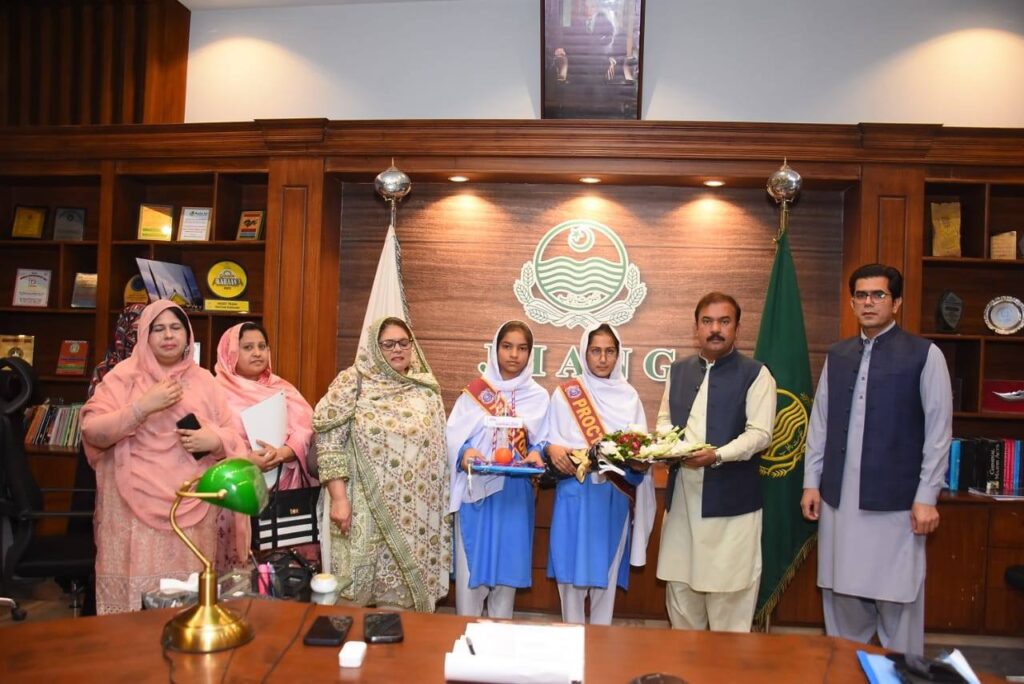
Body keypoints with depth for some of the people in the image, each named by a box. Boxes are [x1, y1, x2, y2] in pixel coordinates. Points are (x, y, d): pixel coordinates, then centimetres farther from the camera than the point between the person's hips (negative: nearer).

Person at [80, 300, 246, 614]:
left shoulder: (203, 379, 11)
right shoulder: (124, 375, 4)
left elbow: (233, 436, 12)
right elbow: (92, 431, -6)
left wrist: (214, 440, -10)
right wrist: (143, 407, -15)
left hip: (191, 506, 2)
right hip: (135, 508, -2)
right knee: (136, 587, -3)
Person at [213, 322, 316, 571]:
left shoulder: (282, 389, 12)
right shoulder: (219, 391, 1)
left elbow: (305, 431, 0)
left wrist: (280, 454, -18)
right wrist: (246, 459, -21)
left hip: (284, 489, 3)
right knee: (242, 563, -1)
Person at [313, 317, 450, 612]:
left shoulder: (427, 388, 9)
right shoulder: (353, 382, -3)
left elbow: (438, 447, 12)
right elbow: (328, 440, -7)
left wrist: (443, 505, 8)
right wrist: (339, 497, -12)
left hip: (415, 514, 3)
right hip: (368, 510, -3)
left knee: (404, 583, 9)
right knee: (367, 581, 4)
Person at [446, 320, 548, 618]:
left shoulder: (539, 397, 6)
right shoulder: (474, 391, 3)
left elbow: (542, 441, 6)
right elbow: (454, 435, -2)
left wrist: (536, 453, -16)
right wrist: (465, 453, -22)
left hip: (515, 493, 1)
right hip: (475, 490, -1)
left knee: (507, 565, 8)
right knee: (471, 565, 1)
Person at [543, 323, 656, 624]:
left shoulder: (629, 396, 7)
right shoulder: (565, 393, 4)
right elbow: (549, 440, 3)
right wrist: (553, 449, -20)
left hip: (615, 496, 1)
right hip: (575, 494, -1)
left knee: (606, 570, 8)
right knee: (571, 567, 3)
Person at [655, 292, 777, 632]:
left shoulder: (755, 374, -4)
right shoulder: (678, 371, 13)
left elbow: (759, 433, -10)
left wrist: (716, 455, -25)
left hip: (730, 500, -5)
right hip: (682, 496, 5)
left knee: (728, 592, 1)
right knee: (680, 582, 15)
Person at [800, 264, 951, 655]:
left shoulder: (925, 355, -2)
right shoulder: (837, 356, 10)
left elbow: (939, 431, -4)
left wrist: (926, 497, -7)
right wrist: (811, 482, 8)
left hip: (896, 501, -4)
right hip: (838, 499, 4)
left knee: (897, 603, 4)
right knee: (841, 598, 11)